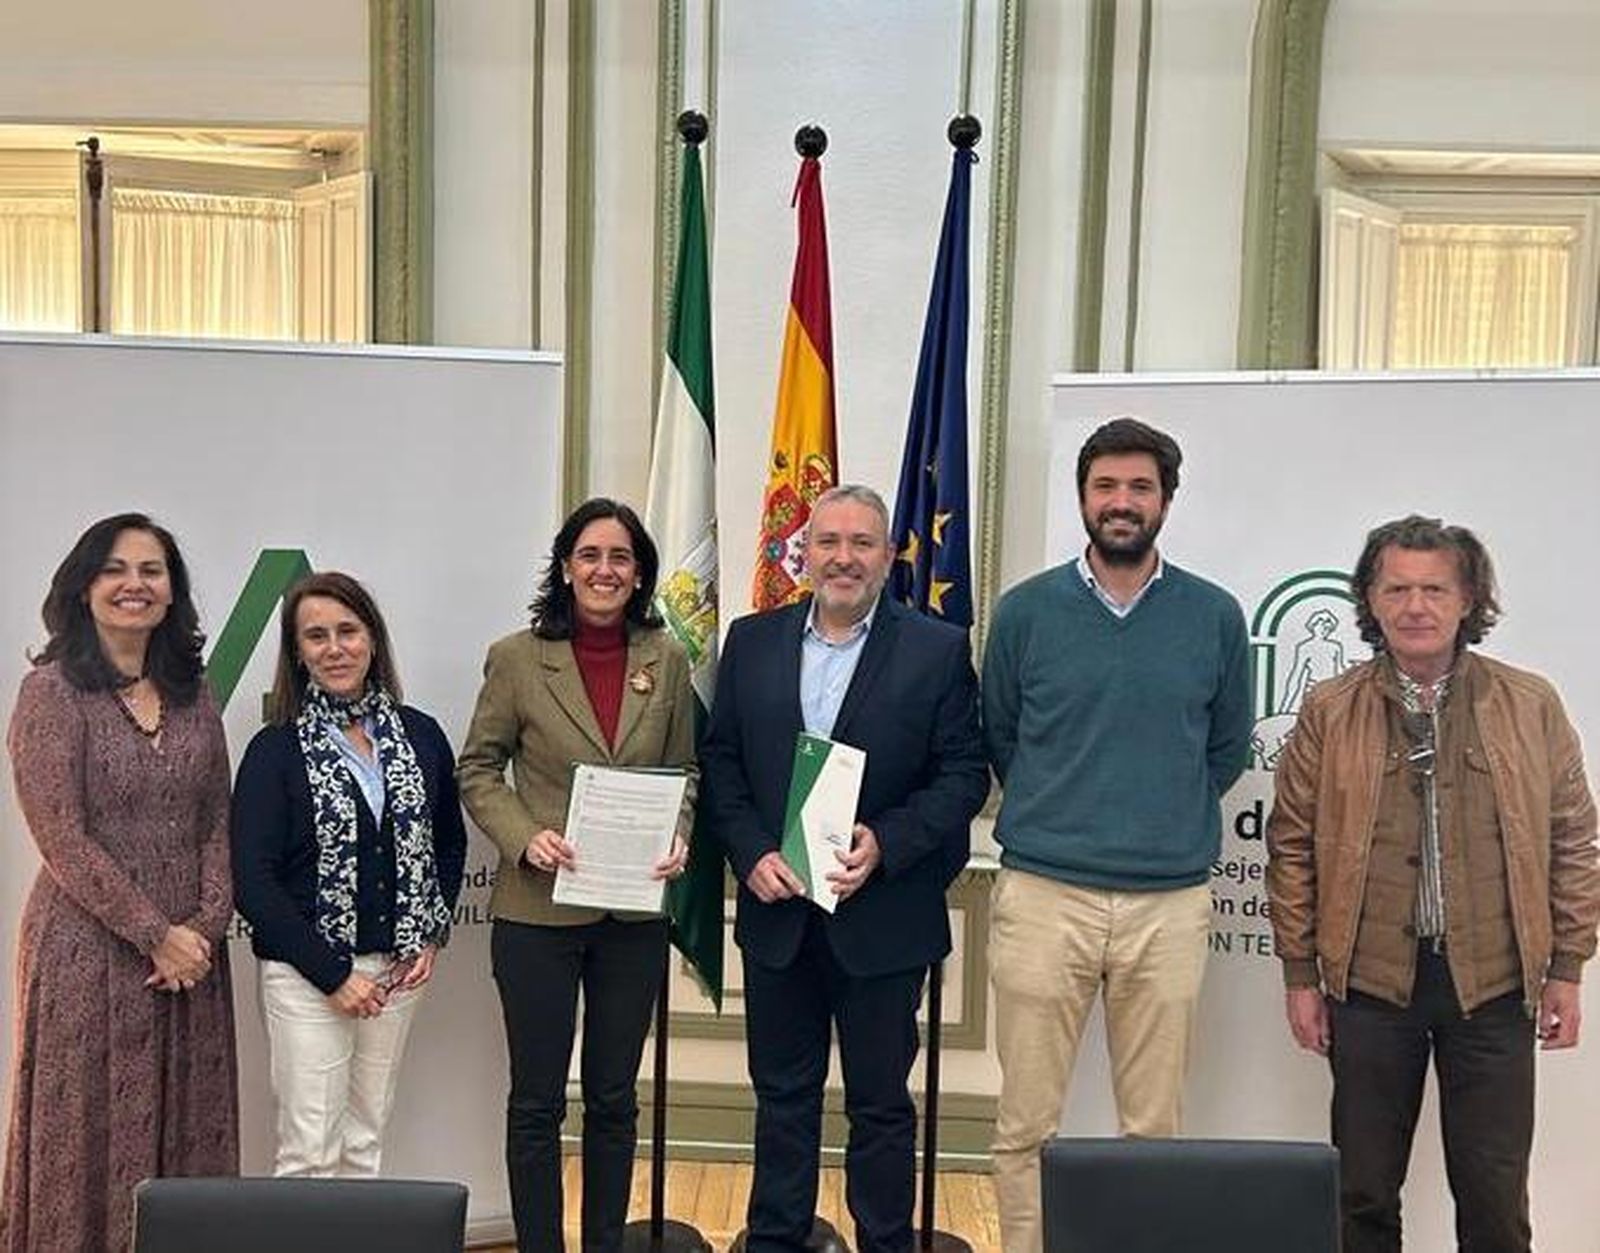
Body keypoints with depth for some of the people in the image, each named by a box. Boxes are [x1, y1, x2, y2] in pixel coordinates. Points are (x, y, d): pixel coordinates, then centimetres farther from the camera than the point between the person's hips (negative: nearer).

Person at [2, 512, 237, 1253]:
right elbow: (63, 838, -11)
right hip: (90, 950, -5)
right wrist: (154, 934, -12)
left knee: (186, 1131, 8)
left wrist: (206, 924, -6)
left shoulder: (192, 696, 10)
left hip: (190, 953, 5)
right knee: (92, 1136, 3)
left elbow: (217, 823, 9)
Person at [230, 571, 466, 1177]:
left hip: (398, 967, 4)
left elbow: (450, 843, 14)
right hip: (305, 974, -4)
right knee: (310, 1151, -1)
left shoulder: (420, 735, 4)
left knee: (365, 1145, 13)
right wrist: (333, 974, -13)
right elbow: (252, 880, -10)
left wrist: (431, 938, 2)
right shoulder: (276, 750, -7)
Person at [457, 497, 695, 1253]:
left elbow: (684, 771, 9)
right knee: (538, 1099, 8)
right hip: (538, 909, -2)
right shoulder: (518, 658, -6)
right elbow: (478, 769, -1)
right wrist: (523, 837, -16)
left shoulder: (666, 660, 2)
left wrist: (679, 836, -9)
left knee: (614, 1096, 16)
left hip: (635, 912, 3)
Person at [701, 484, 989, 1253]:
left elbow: (964, 775, -6)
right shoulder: (751, 642, 5)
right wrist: (751, 855, -8)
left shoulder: (938, 651, -4)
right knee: (782, 1095, 17)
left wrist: (885, 844, -18)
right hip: (776, 910, 3)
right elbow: (720, 761, 5)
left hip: (882, 917, -2)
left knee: (880, 1103, 11)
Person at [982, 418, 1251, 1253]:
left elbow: (1227, 748, 14)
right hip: (1042, 895, 0)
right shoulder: (1026, 611, 1)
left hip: (1171, 902, 1)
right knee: (1026, 1124, 5)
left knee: (1154, 1127, 9)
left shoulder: (1215, 618, 3)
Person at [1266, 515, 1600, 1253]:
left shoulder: (1532, 706, 2)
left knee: (1493, 1193, 9)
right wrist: (1300, 976, 1)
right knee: (1363, 1191, 11)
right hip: (1370, 980, 0)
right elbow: (1292, 848, 3)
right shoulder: (1328, 712, 1)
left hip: (1493, 984, 0)